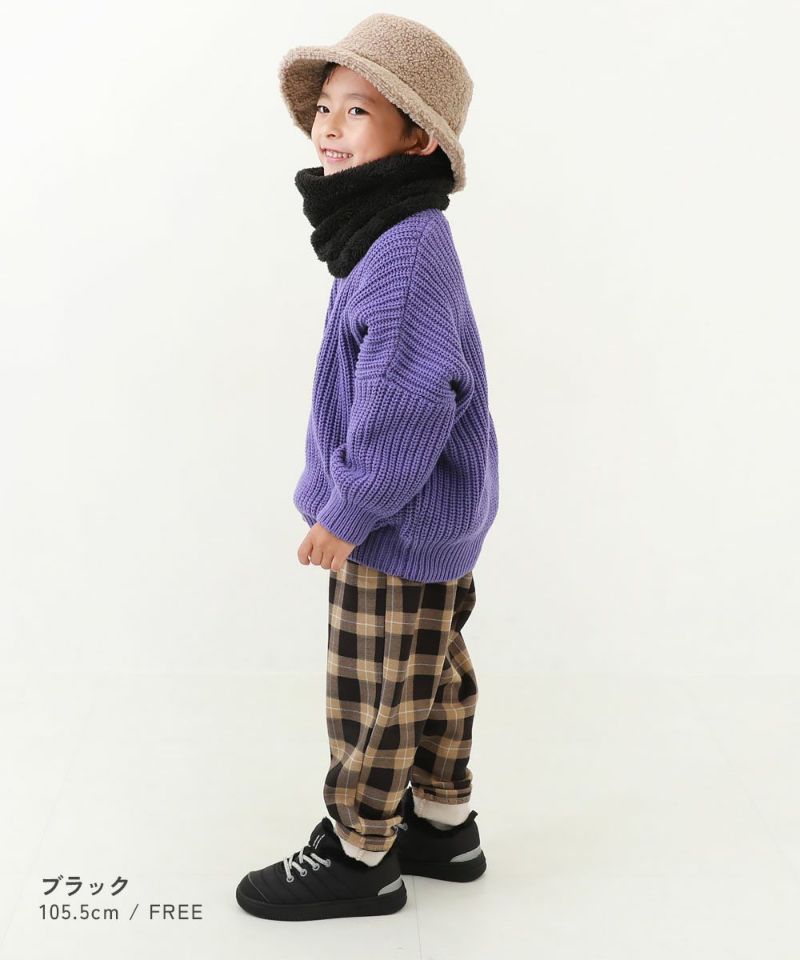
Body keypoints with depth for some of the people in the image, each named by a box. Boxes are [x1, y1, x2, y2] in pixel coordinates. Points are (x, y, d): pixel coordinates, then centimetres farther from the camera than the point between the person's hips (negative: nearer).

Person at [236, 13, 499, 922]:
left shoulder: (406, 251, -24)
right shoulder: (390, 237, 9)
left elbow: (408, 398, -30)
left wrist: (349, 510, -22)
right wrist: (353, 499, 20)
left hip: (398, 526, -10)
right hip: (430, 518, 10)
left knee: (373, 692, 5)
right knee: (432, 675, 21)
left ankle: (358, 855, 23)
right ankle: (443, 824, 37)